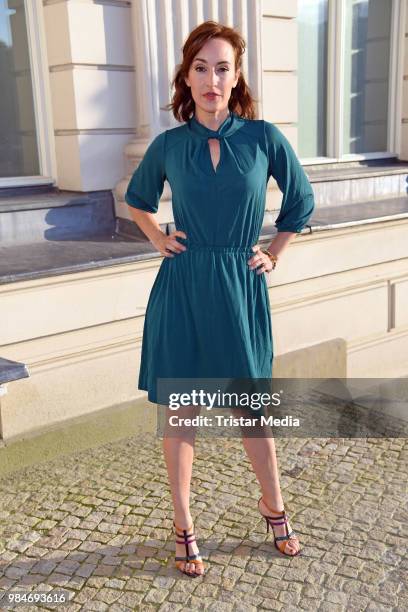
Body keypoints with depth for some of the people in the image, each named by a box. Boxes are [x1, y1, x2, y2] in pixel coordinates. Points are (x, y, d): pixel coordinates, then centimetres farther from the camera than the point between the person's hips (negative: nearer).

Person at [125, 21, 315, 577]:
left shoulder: (263, 137, -3)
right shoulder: (168, 146, 0)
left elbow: (301, 202, 11)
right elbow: (137, 199, 20)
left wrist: (274, 254, 6)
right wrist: (158, 240, 7)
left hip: (241, 288, 0)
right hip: (182, 290, 1)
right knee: (180, 409, 8)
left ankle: (274, 506, 35)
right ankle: (183, 525, 25)